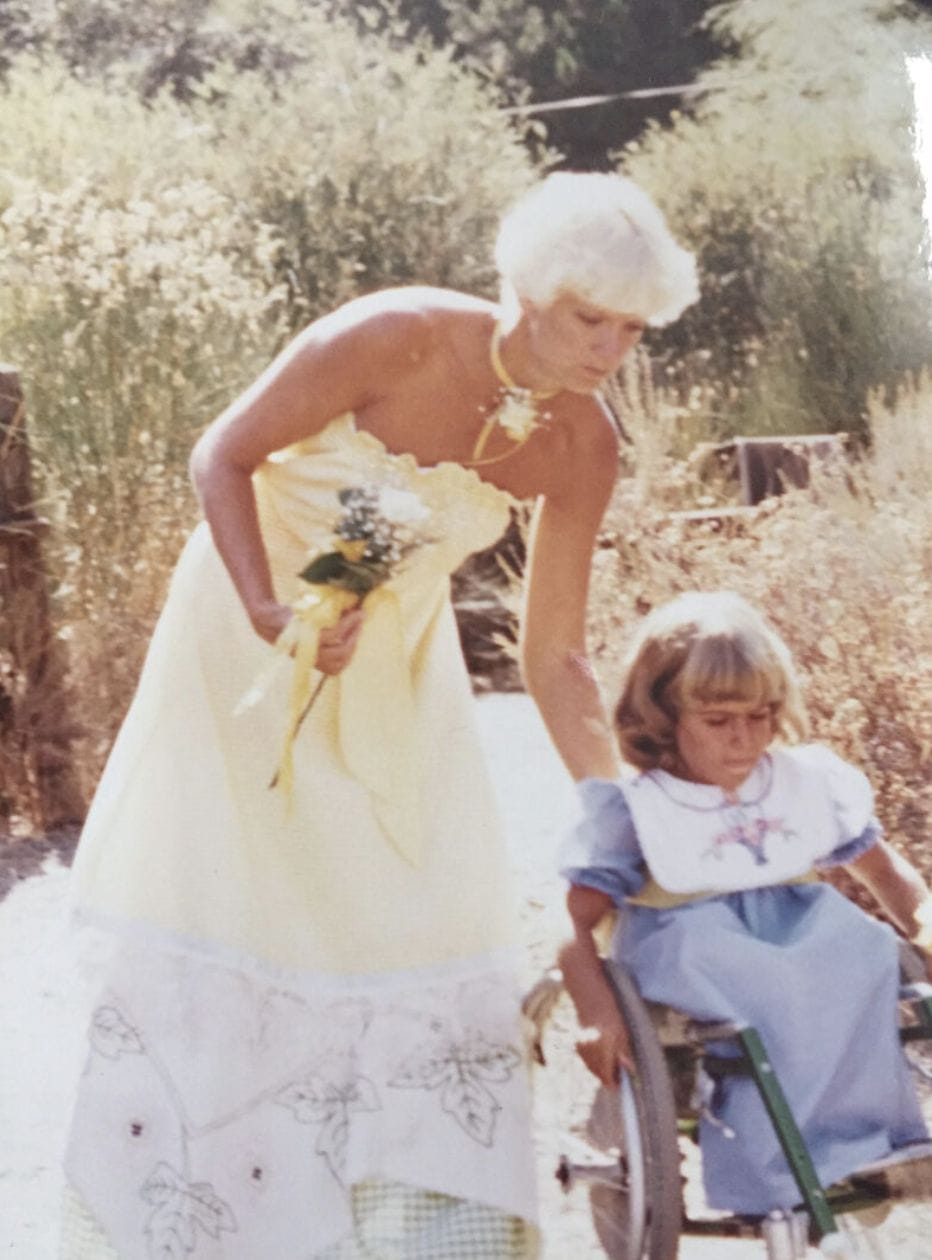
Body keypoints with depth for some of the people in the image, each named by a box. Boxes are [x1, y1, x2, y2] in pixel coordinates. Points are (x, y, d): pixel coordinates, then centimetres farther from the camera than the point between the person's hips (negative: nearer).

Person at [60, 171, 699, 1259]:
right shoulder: (395, 340, -28)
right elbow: (222, 456, -19)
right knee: (222, 898, -1)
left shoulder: (581, 447, -14)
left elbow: (552, 656, -6)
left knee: (432, 917, 0)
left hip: (397, 648, 4)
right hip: (252, 611, -4)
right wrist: (272, 618, -33)